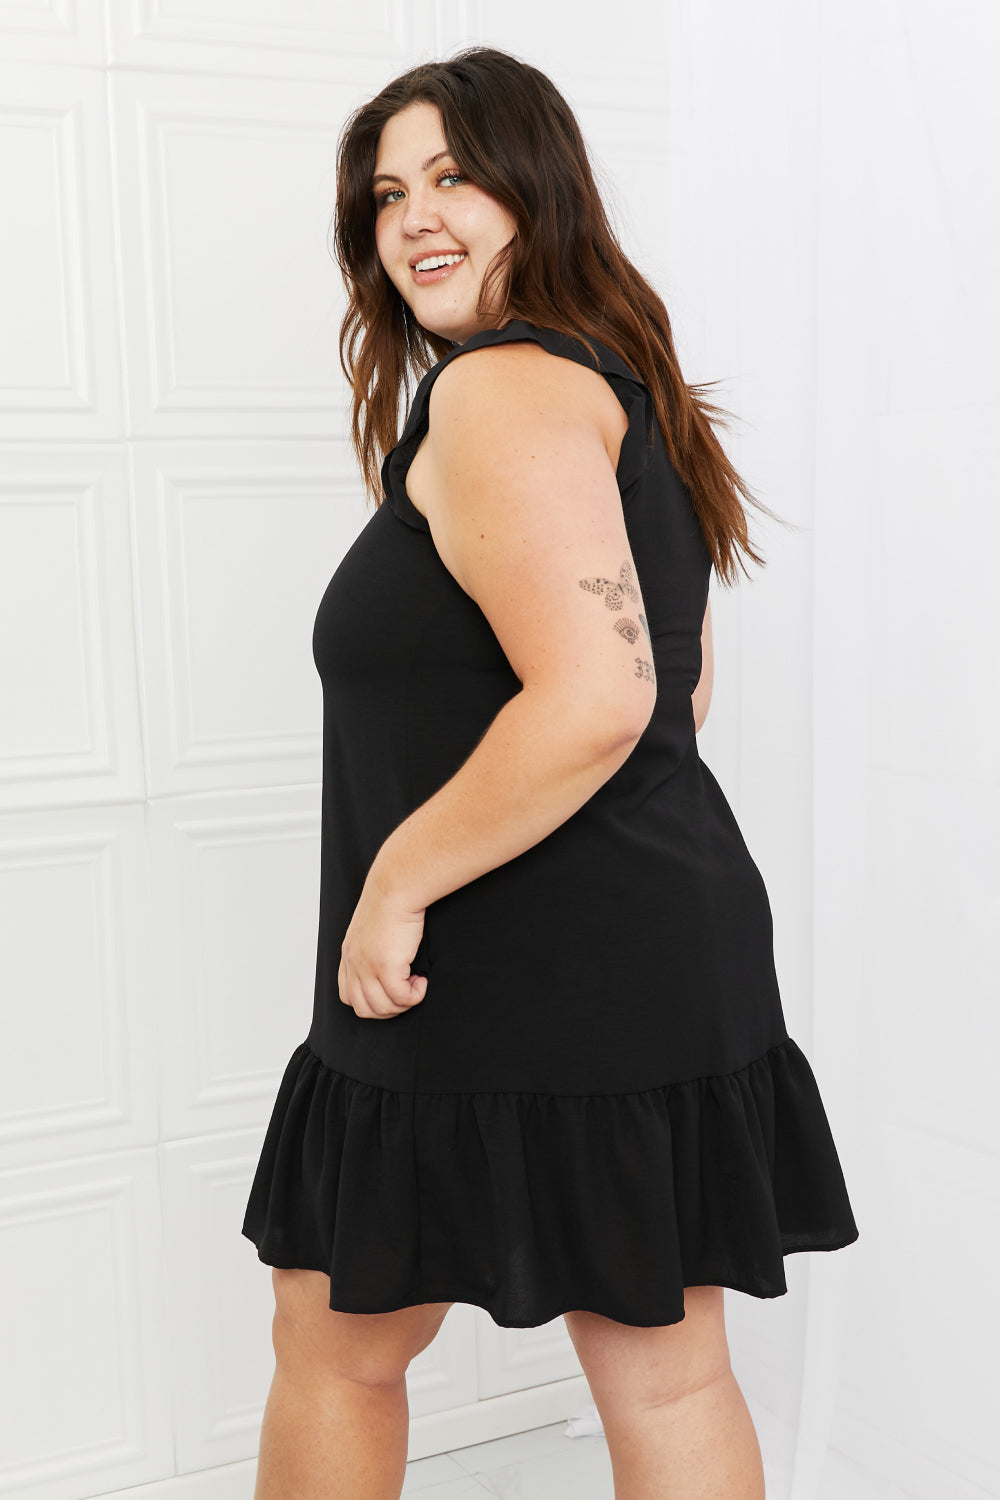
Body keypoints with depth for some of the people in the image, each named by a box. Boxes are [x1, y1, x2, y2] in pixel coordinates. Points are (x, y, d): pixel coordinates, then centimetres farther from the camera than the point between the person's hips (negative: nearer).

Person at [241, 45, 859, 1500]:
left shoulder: (501, 389, -15)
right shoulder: (622, 386, 17)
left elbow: (595, 699, -28)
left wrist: (396, 883, -19)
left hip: (523, 984, -9)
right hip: (672, 955, 10)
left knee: (332, 1343, 13)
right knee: (671, 1380, 15)